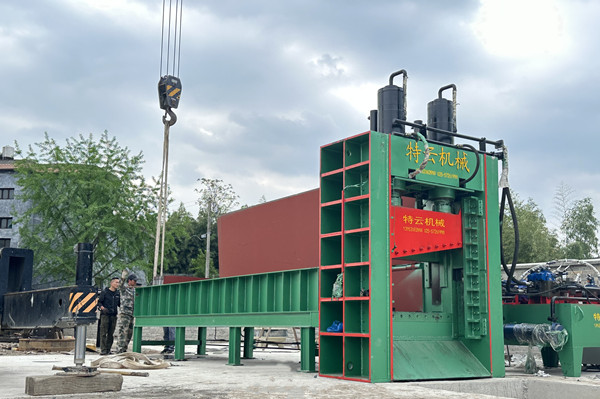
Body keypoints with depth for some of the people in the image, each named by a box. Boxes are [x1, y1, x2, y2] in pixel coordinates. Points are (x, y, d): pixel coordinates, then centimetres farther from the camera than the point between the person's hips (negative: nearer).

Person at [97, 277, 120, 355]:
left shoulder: (118, 293, 12)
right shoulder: (104, 292, -1)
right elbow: (99, 302, -1)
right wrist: (102, 308, -17)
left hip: (113, 315, 5)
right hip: (105, 314, -5)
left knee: (111, 334, 6)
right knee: (103, 333, -7)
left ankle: (108, 349, 13)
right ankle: (103, 350, -7)